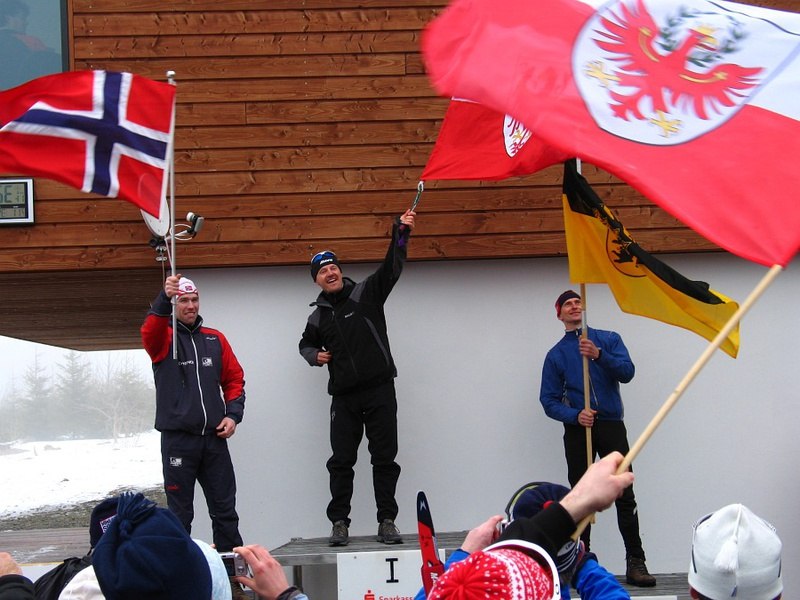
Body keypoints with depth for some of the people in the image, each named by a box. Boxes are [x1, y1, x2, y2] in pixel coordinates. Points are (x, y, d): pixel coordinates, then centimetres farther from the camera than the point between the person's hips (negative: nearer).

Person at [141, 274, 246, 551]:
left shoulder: (215, 339, 11)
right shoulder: (163, 338, -1)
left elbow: (234, 378, 15)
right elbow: (150, 333, -24)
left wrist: (233, 414, -1)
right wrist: (164, 298, -42)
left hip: (214, 436, 4)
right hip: (177, 438, -3)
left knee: (225, 509, 9)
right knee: (180, 513, 3)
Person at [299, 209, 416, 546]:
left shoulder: (366, 293, 2)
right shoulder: (319, 315, 11)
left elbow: (392, 267, -10)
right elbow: (306, 344, 28)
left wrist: (401, 233, -25)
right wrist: (315, 355, 5)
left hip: (380, 391, -3)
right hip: (344, 397, 3)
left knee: (385, 458, 0)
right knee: (341, 461, 2)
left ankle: (387, 521, 5)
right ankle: (339, 522, 8)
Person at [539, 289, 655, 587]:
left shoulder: (608, 339, 11)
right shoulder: (556, 355, 11)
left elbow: (627, 372, -5)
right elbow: (549, 401, 6)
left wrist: (599, 355, -22)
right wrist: (575, 415, -13)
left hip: (612, 426, -1)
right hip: (578, 430, 1)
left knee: (625, 495, -6)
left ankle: (635, 563, -7)